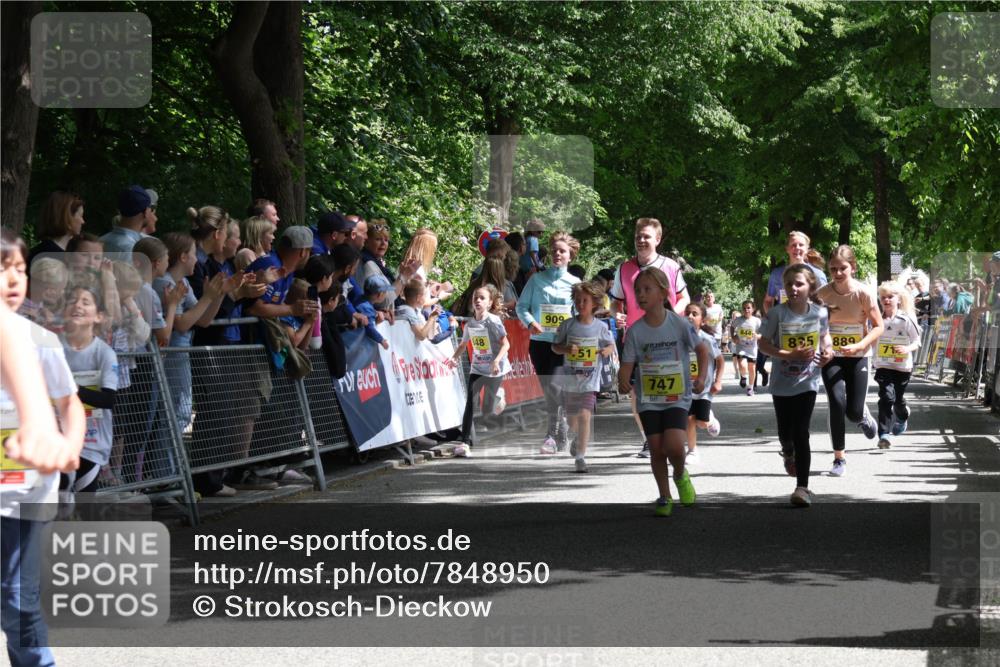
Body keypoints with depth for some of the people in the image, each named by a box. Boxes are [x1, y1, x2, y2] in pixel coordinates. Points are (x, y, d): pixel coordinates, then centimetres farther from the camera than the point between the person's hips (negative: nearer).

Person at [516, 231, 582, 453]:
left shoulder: (575, 283, 6)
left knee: (554, 385, -19)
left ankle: (553, 434, -13)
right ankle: (562, 432, 20)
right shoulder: (537, 279, 6)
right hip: (539, 341, 2)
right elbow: (521, 306, 5)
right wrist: (530, 322, -14)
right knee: (546, 388, 5)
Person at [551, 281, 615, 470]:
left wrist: (607, 350, -14)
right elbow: (555, 346, 4)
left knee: (585, 416, -17)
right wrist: (566, 349, -17)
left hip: (590, 381, -2)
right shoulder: (568, 325, -2)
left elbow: (611, 345, 9)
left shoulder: (600, 327, -4)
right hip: (570, 379, 2)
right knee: (572, 418, 18)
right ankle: (577, 441, 49)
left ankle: (580, 456, -13)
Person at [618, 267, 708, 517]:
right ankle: (664, 498, 18)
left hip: (677, 396, -2)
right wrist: (623, 380, -25)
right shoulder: (635, 331, -4)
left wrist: (701, 377, -6)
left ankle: (681, 475, 15)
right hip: (648, 399, 2)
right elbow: (627, 364, -3)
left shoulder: (679, 324, -8)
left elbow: (702, 349, 5)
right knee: (656, 449, 0)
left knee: (675, 445, -18)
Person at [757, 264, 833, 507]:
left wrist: (827, 350, -8)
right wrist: (790, 355, -22)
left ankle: (802, 487, -5)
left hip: (807, 381, -1)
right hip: (782, 383, 1)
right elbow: (763, 343, -10)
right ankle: (788, 453, 50)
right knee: (785, 432, 12)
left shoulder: (819, 312, -7)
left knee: (801, 433, -8)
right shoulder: (778, 313, -14)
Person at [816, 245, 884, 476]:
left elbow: (879, 326, -10)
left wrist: (859, 346, -24)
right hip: (831, 356, 1)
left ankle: (864, 415, 39)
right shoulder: (823, 293, -10)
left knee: (853, 412, -3)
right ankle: (839, 459, -2)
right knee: (837, 403, -16)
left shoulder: (863, 293, -15)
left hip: (857, 357, -1)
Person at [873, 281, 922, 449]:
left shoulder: (906, 320, -6)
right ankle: (884, 434, -16)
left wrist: (907, 349, -21)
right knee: (886, 397, -16)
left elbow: (917, 342, -2)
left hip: (903, 366, 0)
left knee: (898, 398, 15)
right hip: (883, 365, 0)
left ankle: (902, 417, 50)